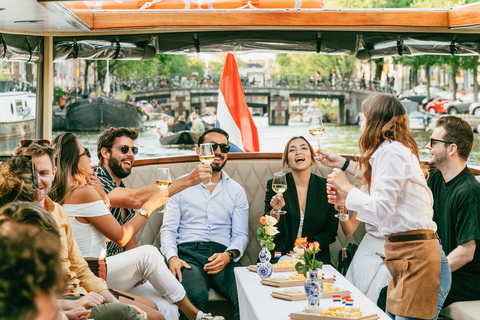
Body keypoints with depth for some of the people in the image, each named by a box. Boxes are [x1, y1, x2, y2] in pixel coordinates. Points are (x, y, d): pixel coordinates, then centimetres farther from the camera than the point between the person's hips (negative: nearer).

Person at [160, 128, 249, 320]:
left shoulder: (236, 191, 18)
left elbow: (241, 234, 13)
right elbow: (168, 229, 10)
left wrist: (228, 255, -10)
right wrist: (172, 257, -10)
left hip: (222, 256, 2)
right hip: (188, 253, -1)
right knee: (196, 297, -37)